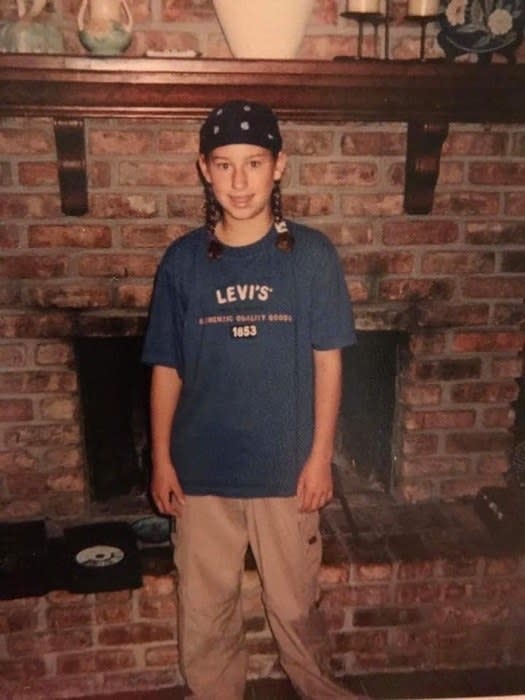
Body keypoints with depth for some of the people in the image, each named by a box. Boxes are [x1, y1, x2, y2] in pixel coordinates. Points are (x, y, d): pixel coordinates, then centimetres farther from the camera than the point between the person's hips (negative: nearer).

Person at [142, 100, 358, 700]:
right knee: (205, 608, 15)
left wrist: (320, 457, -5)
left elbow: (327, 362, -3)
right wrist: (161, 459, 1)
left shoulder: (312, 255, -6)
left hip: (286, 466, -1)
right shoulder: (182, 261, -3)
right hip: (202, 468, 1)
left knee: (294, 603, 17)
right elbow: (166, 369, 2)